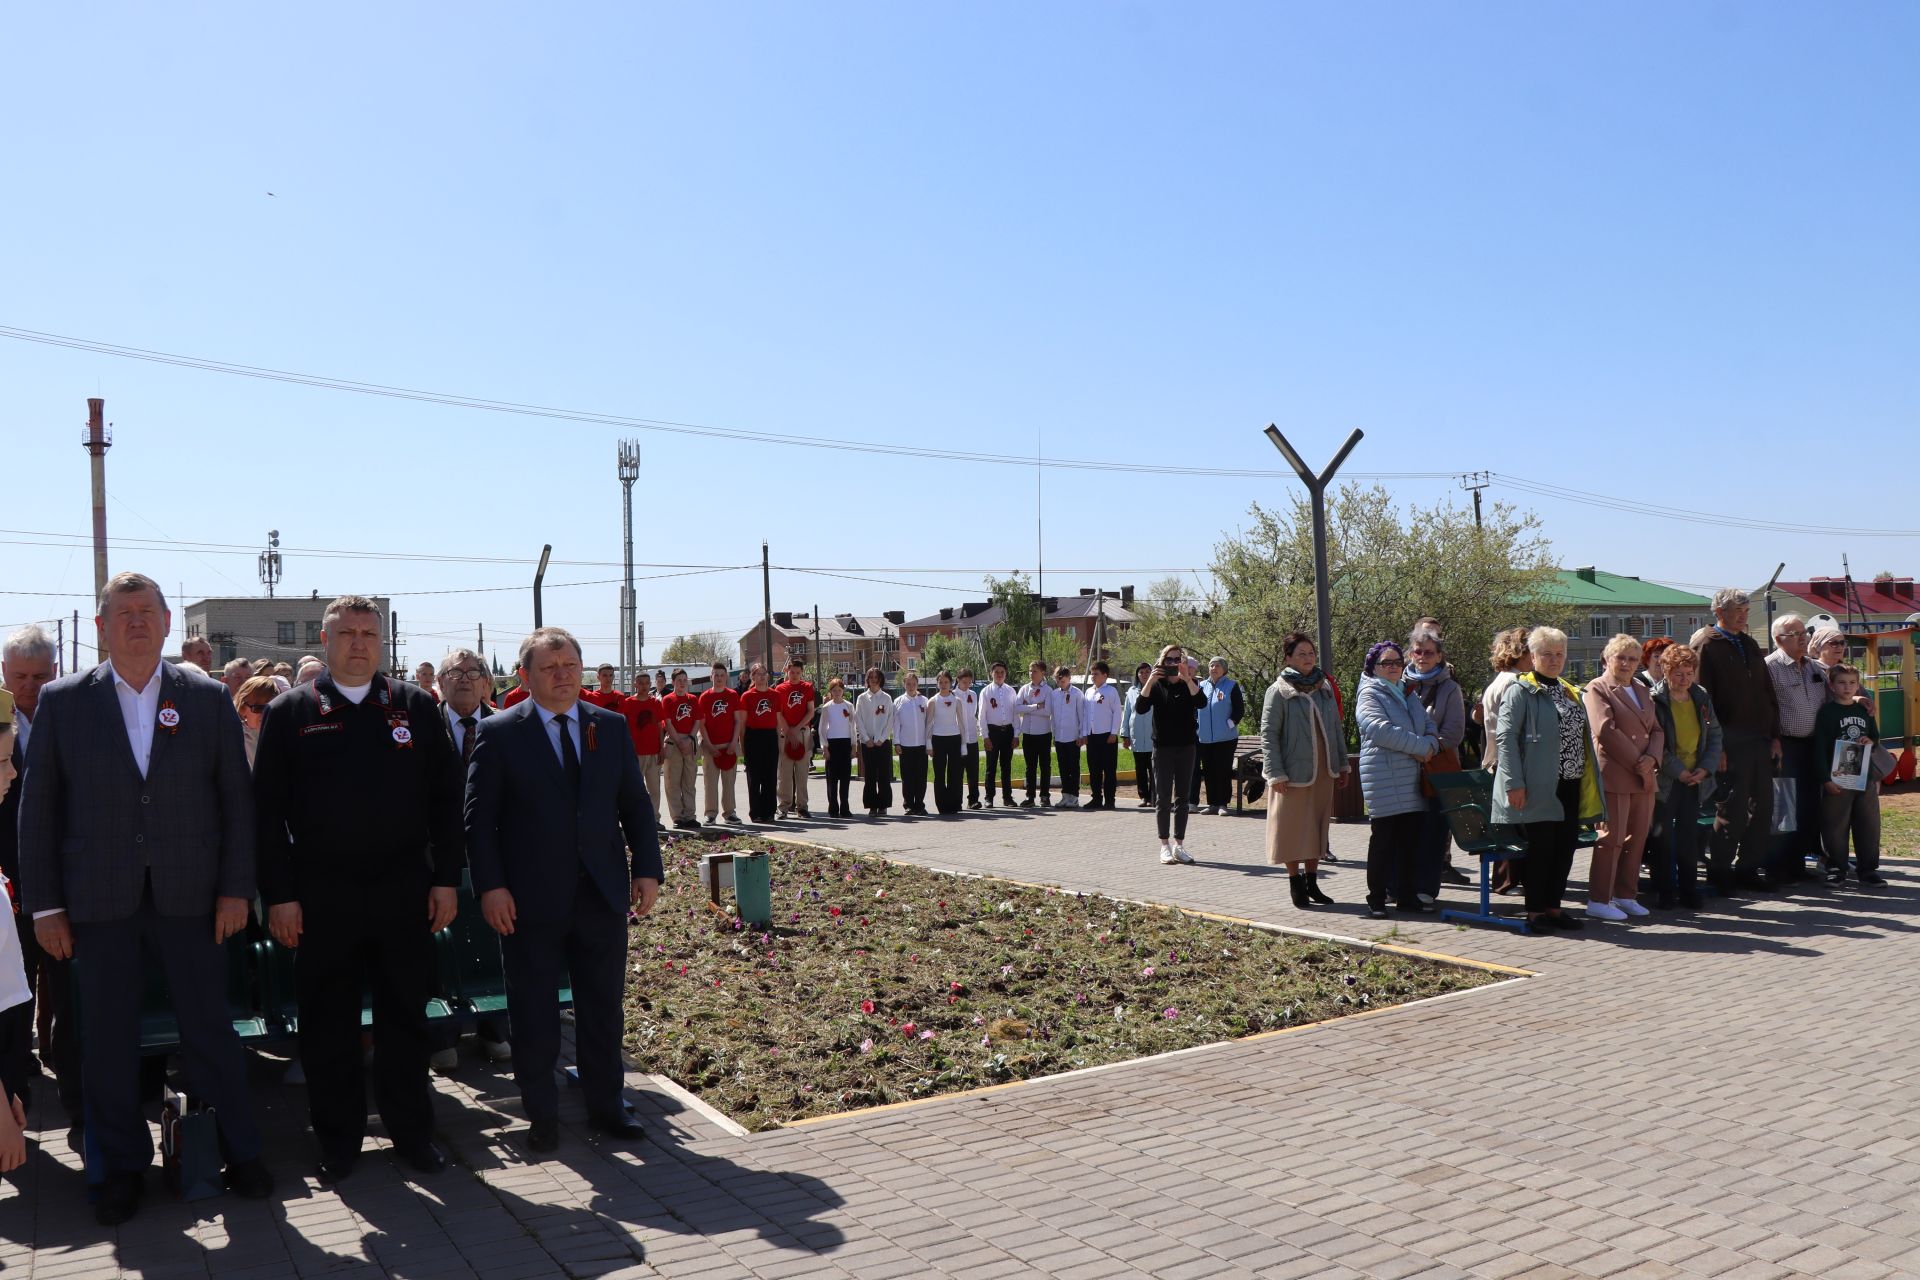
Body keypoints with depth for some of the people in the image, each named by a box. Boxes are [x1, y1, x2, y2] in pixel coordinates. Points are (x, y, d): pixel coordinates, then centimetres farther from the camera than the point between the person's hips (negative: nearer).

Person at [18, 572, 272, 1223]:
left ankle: (241, 1154, 19)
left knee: (210, 1031, 5)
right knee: (108, 1041, 8)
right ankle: (122, 1167, 24)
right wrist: (45, 903, -1)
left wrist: (236, 888, -2)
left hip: (190, 897, 0)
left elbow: (236, 798, 4)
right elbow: (38, 807, 4)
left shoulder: (209, 699, 3)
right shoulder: (62, 702, 4)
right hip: (99, 901, 1)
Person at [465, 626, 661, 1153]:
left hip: (603, 893, 3)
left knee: (604, 1008, 11)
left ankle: (605, 1104, 26)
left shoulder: (611, 727, 7)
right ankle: (541, 1113, 22)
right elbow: (479, 818, -5)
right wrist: (490, 886, -12)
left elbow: (635, 804, 9)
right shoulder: (499, 733, -3)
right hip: (530, 901, -3)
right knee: (534, 1012, 7)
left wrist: (647, 869, 1)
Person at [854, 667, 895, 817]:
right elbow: (858, 720, 3)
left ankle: (883, 806, 3)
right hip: (867, 741, 1)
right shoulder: (862, 698, 6)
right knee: (869, 776, 0)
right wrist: (866, 739, -6)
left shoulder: (887, 698, 4)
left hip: (883, 741, -1)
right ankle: (872, 806, 4)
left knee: (884, 776, -2)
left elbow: (890, 721, 1)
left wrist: (881, 739, -8)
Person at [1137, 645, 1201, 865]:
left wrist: (1187, 679, -28)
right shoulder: (1156, 685, 2)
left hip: (1186, 747, 2)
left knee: (1182, 798, 5)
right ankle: (1165, 846, 5)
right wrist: (1150, 681, -23)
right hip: (1162, 747, -2)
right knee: (1163, 798, 0)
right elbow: (1139, 707, -14)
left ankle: (1179, 845, 12)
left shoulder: (1189, 684, 4)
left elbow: (1201, 702, -16)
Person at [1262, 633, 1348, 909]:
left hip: (1323, 772, 5)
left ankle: (1312, 883, 19)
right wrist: (1275, 773, -15)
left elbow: (1336, 728, 16)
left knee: (1318, 826, 10)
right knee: (1293, 828, 0)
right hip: (1294, 770, -5)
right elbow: (1268, 734, -9)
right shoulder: (1278, 692, -7)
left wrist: (1342, 764, 11)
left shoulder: (1325, 687, 10)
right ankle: (1296, 885, 10)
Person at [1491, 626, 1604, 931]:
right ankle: (1535, 911, 7)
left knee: (1566, 845, 7)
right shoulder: (1521, 691, -6)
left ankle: (1553, 906, 18)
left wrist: (1588, 780, 15)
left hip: (1570, 784, 7)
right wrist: (1514, 783, -19)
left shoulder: (1571, 692, 18)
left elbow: (1583, 737, 22)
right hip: (1539, 786, -7)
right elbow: (1506, 737, -13)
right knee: (1541, 847, -3)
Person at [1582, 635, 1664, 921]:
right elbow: (1606, 731, -14)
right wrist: (1637, 764, -15)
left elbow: (1657, 731, 16)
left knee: (1637, 838, 8)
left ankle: (1626, 895, 18)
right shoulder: (1597, 689, -3)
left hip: (1644, 777, 7)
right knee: (1612, 838, -6)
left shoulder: (1642, 692, 21)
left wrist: (1651, 759, -5)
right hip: (1614, 776, -7)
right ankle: (1598, 901, -1)